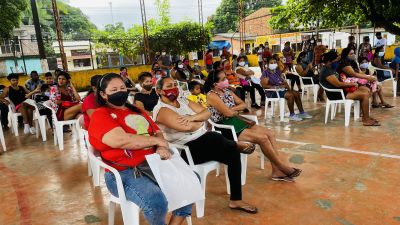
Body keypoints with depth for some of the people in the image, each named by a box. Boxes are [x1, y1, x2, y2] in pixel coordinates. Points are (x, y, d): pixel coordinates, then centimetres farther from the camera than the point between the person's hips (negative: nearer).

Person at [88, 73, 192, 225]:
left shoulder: (136, 111, 21)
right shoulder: (100, 116, -4)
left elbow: (157, 132, 18)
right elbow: (119, 140, -22)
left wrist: (162, 148, -7)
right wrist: (156, 141, -11)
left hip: (154, 163, 8)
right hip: (124, 173, -8)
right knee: (156, 202, -32)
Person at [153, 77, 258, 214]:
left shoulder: (183, 101, 15)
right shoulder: (161, 109, -10)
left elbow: (206, 112, 5)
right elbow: (187, 127, -23)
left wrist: (193, 117, -15)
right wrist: (201, 120, -3)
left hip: (204, 139, 8)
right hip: (187, 149, -8)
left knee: (233, 153, -12)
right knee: (226, 145, -22)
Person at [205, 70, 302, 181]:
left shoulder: (227, 91, 12)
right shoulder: (212, 96, -13)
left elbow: (243, 105, 11)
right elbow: (228, 113, -21)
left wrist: (232, 109, -8)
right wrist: (237, 110, 0)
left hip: (236, 122, 9)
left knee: (270, 133, -6)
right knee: (262, 138, -19)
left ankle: (277, 171, -6)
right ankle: (283, 167, -2)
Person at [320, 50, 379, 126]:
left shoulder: (331, 68, 13)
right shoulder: (326, 71, -20)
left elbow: (340, 81, 18)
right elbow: (338, 84, -24)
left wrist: (351, 83, 0)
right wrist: (352, 84, -11)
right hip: (336, 94, -11)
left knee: (366, 90, 7)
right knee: (365, 95, -16)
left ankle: (365, 116, 11)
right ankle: (366, 120, -6)